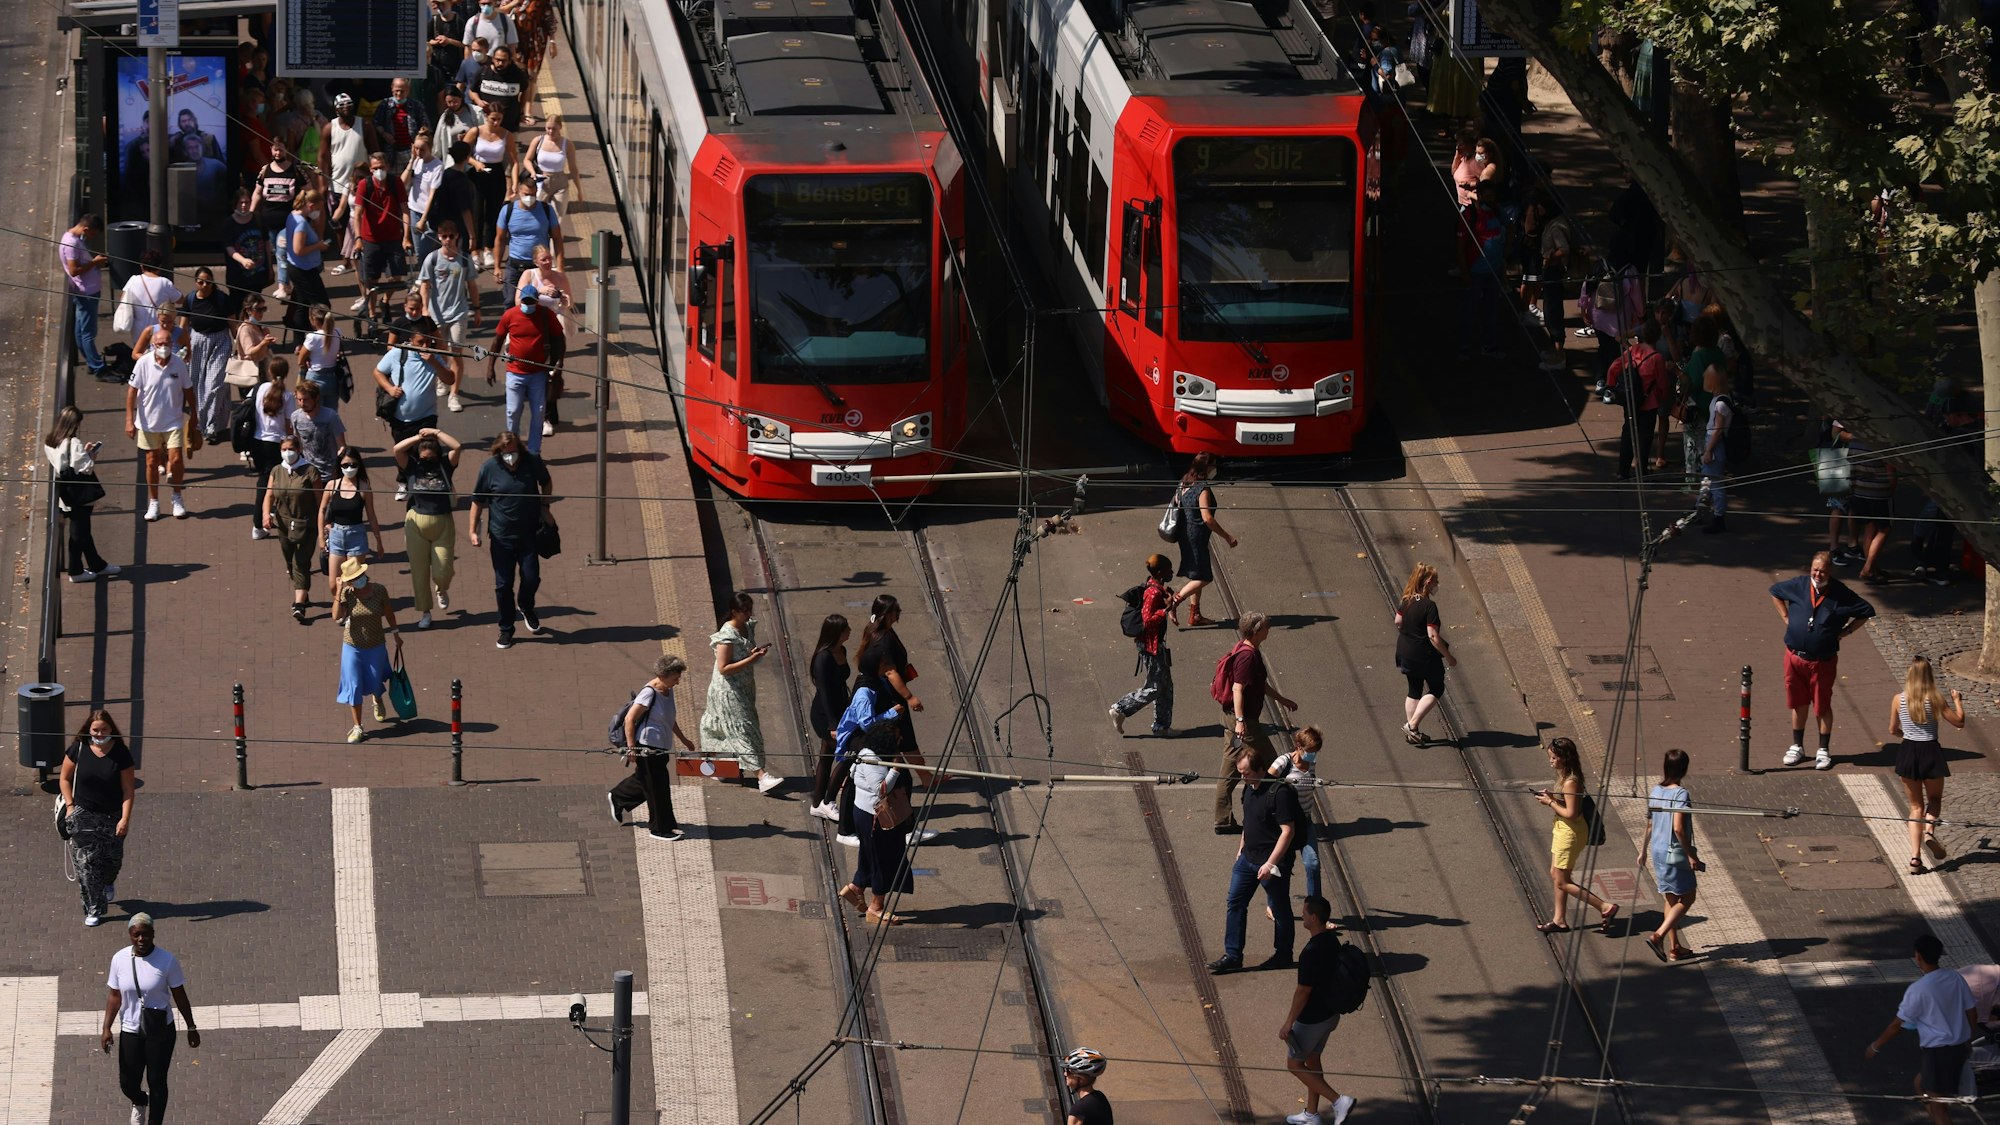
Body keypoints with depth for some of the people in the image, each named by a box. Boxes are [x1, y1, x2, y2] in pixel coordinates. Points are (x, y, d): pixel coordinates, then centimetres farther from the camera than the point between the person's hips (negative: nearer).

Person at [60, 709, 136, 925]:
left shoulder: (121, 753, -10)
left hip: (113, 816, 0)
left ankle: (108, 883, 48)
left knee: (112, 859, 12)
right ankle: (93, 909, 3)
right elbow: (64, 778, 5)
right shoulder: (79, 749, -7)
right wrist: (70, 806, -4)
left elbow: (129, 789, -8)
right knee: (87, 862, -5)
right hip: (83, 816, 0)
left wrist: (125, 818, -14)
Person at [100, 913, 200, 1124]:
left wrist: (191, 1028, 3)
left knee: (156, 1081, 4)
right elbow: (114, 996, 1)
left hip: (160, 1031, -2)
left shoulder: (166, 961, -13)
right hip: (130, 1030, 2)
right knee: (127, 1083, 10)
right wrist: (106, 1029, -4)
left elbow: (180, 996, -4)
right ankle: (139, 1102, 46)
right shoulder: (120, 959, -7)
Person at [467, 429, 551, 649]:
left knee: (531, 578, 1)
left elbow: (545, 482, 13)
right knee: (503, 585, 3)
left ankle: (526, 608, 34)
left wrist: (545, 507, 5)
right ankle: (506, 629, 19)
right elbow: (478, 501, -2)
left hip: (529, 533, 1)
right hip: (501, 536, -1)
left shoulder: (532, 463, -9)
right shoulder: (489, 468, -13)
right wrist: (473, 530, -4)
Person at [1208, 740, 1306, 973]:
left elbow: (1288, 831, -23)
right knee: (1234, 904, 7)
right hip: (1248, 858, 9)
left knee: (1279, 909, 7)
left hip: (1273, 862, -8)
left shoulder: (1279, 792, -22)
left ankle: (1283, 955, 23)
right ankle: (1232, 956, 13)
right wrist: (1241, 850, 20)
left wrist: (1271, 863, -25)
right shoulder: (1249, 789, 5)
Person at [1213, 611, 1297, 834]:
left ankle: (1223, 820, 13)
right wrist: (1240, 721, -30)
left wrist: (1282, 699, 36)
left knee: (1229, 771, 11)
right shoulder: (1247, 655, -19)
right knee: (1270, 767, 2)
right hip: (1244, 720, -10)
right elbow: (1238, 688, -25)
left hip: (1231, 717, 10)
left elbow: (1261, 684, 27)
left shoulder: (1249, 651, 14)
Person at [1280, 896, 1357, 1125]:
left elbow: (1303, 991, -24)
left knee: (1294, 1064, 8)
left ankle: (1338, 1100, 0)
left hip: (1312, 1019, -9)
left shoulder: (1311, 953, -30)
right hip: (1330, 1013, 9)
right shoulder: (1332, 941, -2)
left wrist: (1288, 1023, -15)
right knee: (1311, 1060, 21)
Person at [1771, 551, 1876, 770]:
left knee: (1823, 706, 8)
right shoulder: (1798, 585, -5)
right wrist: (1785, 618, 7)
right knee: (1798, 704, 15)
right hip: (1795, 656, 2)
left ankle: (1823, 751, 21)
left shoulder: (1840, 594, -12)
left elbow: (1866, 612, -1)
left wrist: (1845, 631, -5)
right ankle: (1797, 746, 29)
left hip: (1823, 660, -2)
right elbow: (1775, 592, 15)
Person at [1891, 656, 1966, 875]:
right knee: (1935, 799, 23)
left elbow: (1893, 730, 8)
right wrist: (1957, 700, 14)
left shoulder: (1898, 700, -5)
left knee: (1916, 806, 12)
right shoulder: (1936, 699, -11)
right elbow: (1959, 722, -2)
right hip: (1930, 752, -2)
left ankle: (1915, 857, 2)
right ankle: (1930, 830, -9)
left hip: (1908, 752, 2)